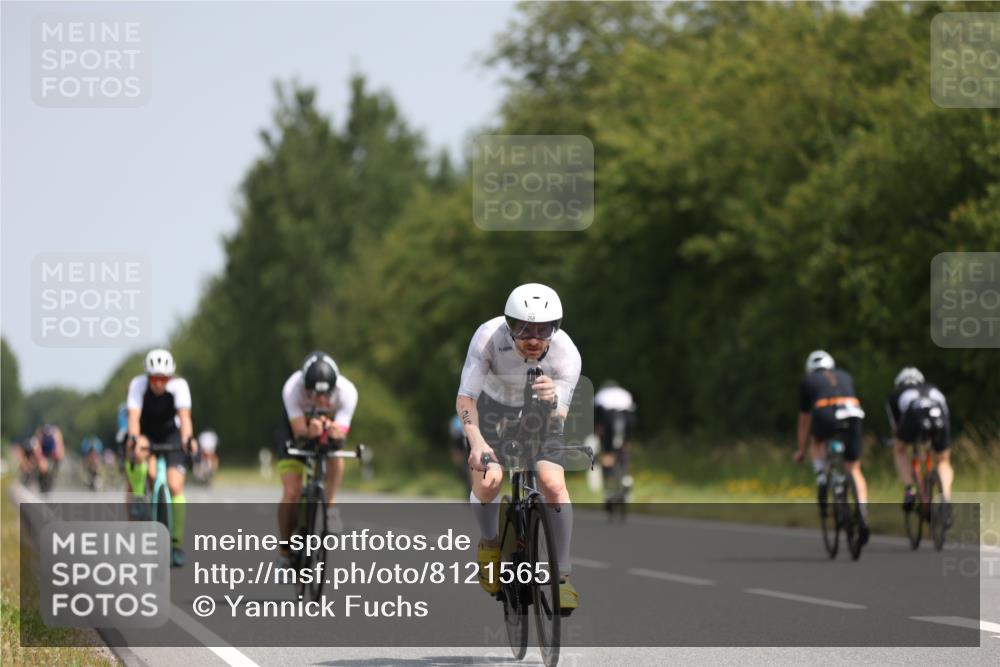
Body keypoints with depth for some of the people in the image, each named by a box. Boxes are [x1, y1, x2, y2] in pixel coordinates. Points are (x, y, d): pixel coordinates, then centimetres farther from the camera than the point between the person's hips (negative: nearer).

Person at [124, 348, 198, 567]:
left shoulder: (179, 385, -25)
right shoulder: (138, 384, -25)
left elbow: (185, 416, -36)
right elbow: (134, 417, -35)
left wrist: (188, 439, -55)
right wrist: (134, 440, -54)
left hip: (169, 433, 0)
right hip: (144, 433, 0)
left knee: (175, 485, -16)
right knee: (138, 451, -35)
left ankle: (177, 545, -13)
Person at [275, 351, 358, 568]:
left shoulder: (347, 391, -34)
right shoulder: (292, 388, -36)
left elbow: (340, 435, -35)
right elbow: (299, 432, -35)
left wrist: (333, 430, -57)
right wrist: (310, 430, -57)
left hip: (331, 424, 1)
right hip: (296, 428, -1)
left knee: (335, 449, -36)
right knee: (291, 493, -14)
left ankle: (330, 504, -17)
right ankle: (285, 553, 2)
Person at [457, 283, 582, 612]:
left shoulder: (567, 354, -32)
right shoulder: (489, 337, -35)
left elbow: (558, 420, -34)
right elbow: (465, 399, -35)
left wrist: (553, 401, -58)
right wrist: (476, 442, -52)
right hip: (493, 409, 0)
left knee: (554, 486, -20)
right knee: (487, 482, -21)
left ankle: (562, 576, -3)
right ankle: (490, 543, 12)